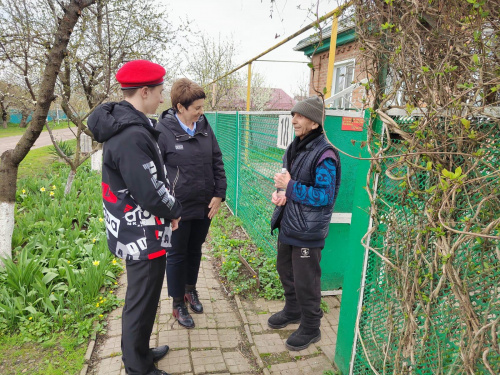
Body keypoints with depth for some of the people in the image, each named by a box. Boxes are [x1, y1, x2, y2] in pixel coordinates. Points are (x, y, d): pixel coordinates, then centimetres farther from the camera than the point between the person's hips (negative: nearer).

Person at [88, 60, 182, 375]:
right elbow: (150, 191, -26)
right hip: (144, 238, -10)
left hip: (136, 233, 10)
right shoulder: (132, 136, -26)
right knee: (142, 303, 8)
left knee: (141, 297, 24)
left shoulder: (127, 125, 7)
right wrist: (175, 211, -8)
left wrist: (170, 209, 7)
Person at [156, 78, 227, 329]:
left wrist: (219, 194, 0)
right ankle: (178, 305, 29)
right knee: (177, 255, 11)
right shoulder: (163, 131, -14)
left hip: (204, 205, 5)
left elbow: (217, 161, 6)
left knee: (195, 250, 21)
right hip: (178, 208, -5)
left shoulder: (204, 127, 1)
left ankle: (191, 291, 44)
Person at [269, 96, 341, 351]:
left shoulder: (324, 155, -20)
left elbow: (324, 196, -22)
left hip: (308, 230, -9)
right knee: (285, 270, 24)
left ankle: (310, 328, 29)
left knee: (305, 281, 6)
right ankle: (292, 311, 47)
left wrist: (290, 187, -24)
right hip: (288, 224, 9)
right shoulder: (295, 147, 7)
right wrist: (280, 192, -3)